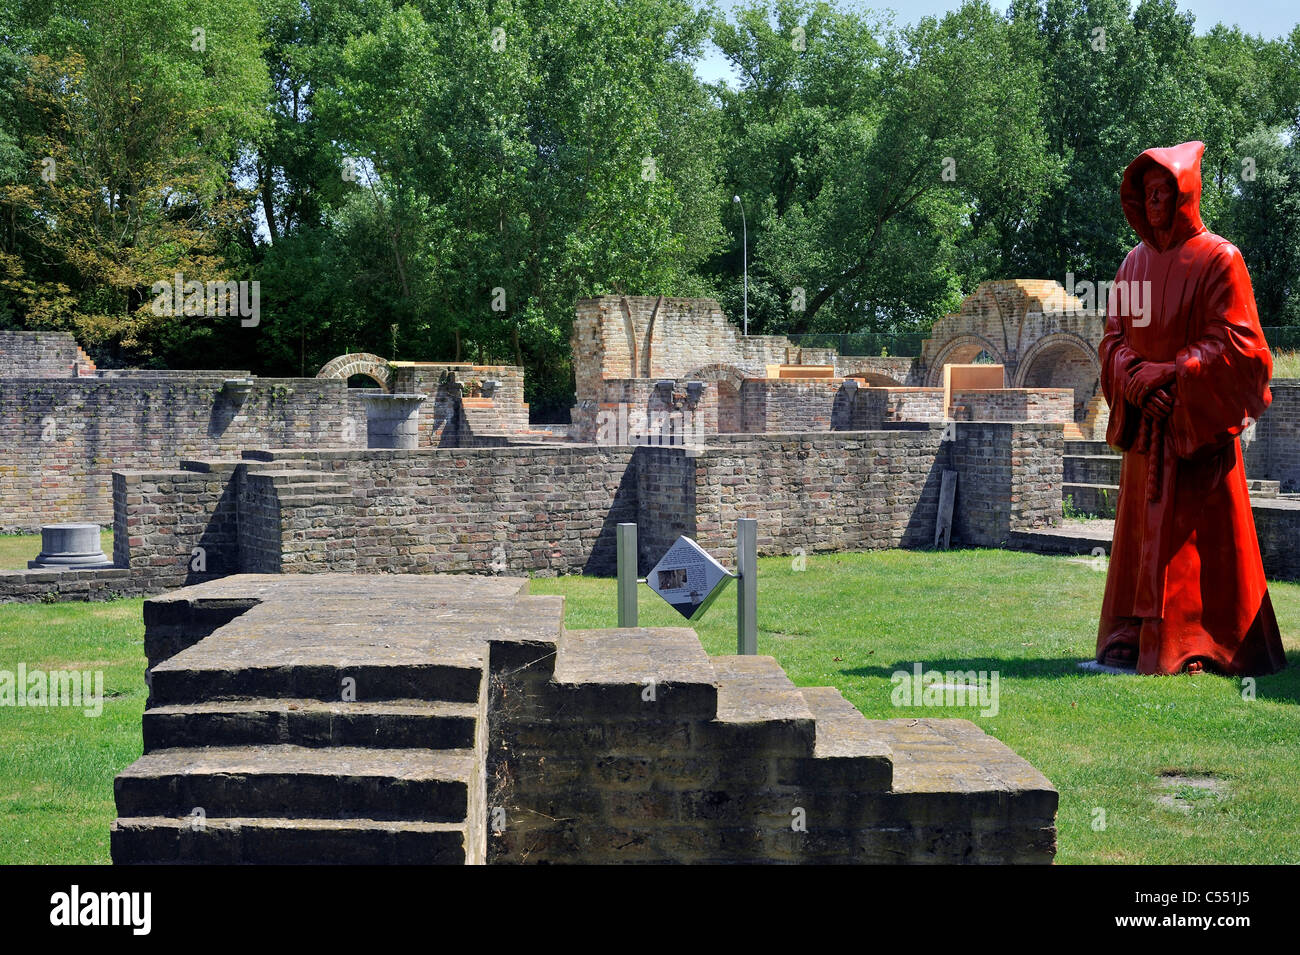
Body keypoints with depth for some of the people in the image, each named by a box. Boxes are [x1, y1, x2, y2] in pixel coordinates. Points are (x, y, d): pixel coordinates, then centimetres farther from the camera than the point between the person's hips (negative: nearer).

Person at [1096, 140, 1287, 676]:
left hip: (1199, 421, -6)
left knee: (1200, 536, -5)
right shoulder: (1137, 262, 12)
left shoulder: (1218, 260, -5)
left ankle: (1203, 647, 2)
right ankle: (1137, 641, 13)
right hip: (1146, 421, 6)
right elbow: (1114, 335, 11)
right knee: (1142, 530, 7)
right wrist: (1135, 377, -9)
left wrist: (1170, 373, -17)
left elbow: (1233, 342, -11)